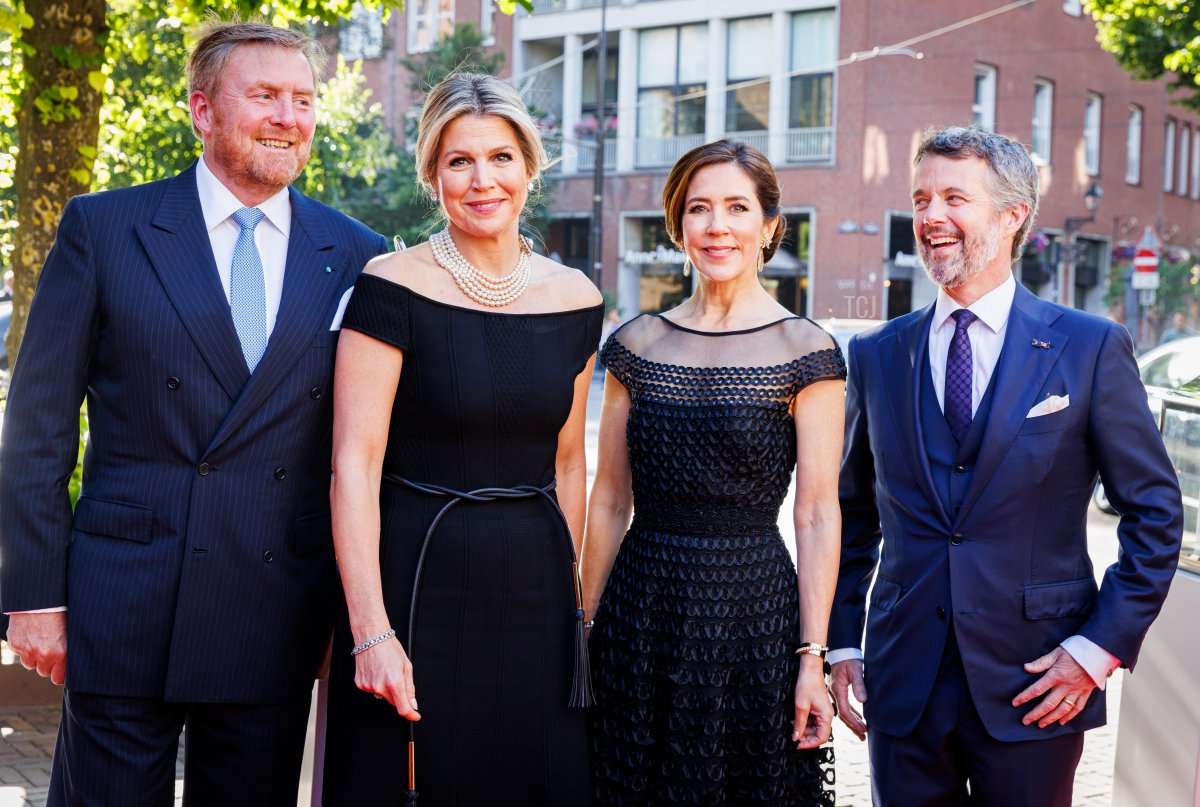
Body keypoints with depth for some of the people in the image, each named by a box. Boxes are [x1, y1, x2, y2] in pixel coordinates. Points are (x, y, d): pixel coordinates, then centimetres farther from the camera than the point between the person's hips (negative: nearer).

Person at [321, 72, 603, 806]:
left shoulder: (576, 300, 5)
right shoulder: (393, 290, -8)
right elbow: (354, 465, -12)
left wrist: (570, 594, 13)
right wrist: (370, 631, -17)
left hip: (534, 587, 5)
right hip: (417, 581, -4)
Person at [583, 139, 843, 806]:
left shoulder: (805, 351, -4)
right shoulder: (638, 344, 6)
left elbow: (817, 516, -5)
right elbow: (609, 502, 9)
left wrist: (812, 658, -10)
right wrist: (585, 626, 7)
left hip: (753, 609, -3)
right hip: (640, 612, 3)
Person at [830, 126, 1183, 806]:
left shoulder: (1092, 348, -3)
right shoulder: (876, 357, 5)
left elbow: (1156, 513, -1)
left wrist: (1101, 647, -7)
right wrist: (843, 644, 6)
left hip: (1036, 687, -2)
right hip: (903, 687, 2)